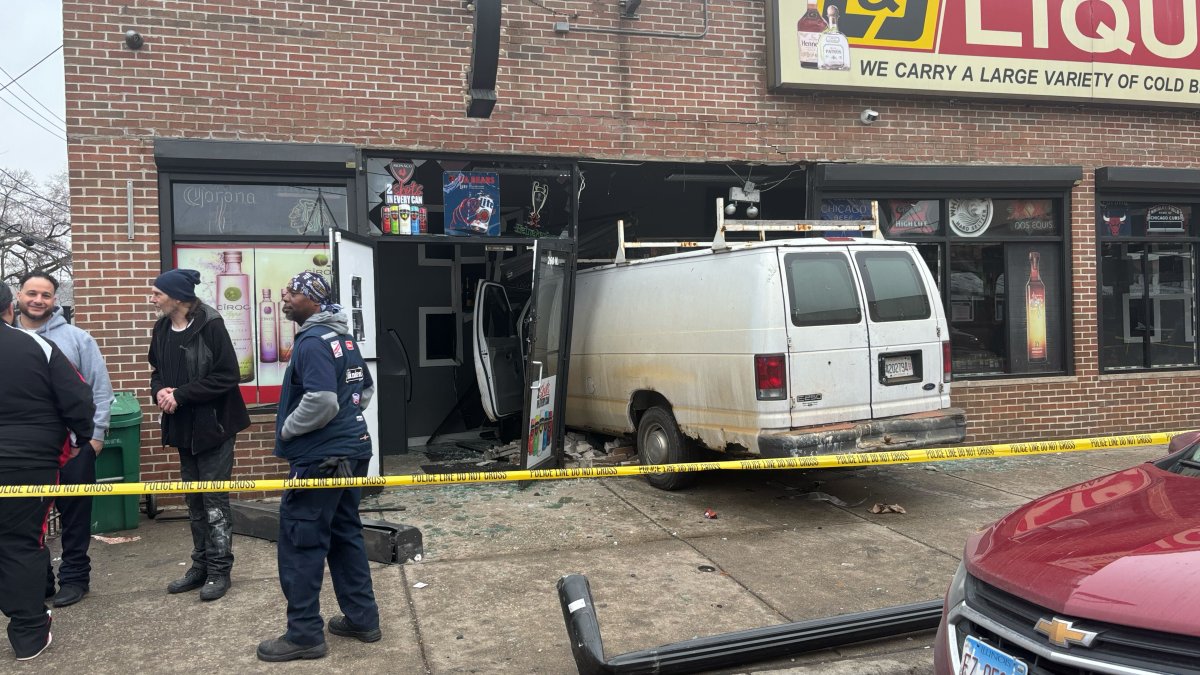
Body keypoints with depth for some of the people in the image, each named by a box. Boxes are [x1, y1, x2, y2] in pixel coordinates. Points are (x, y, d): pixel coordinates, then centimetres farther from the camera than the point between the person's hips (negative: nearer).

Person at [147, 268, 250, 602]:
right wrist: (159, 391, -7)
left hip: (213, 426, -7)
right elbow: (157, 371, 16)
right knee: (194, 500, 15)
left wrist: (180, 395, -19)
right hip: (183, 427, 7)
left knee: (215, 500, 0)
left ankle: (220, 570, 10)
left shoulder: (210, 326, -16)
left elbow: (226, 375, -18)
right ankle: (200, 565, 26)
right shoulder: (161, 329, 7)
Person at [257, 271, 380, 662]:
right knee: (345, 534, 16)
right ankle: (362, 618, 23)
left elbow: (321, 400, -27)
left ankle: (304, 634, 8)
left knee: (301, 544, 0)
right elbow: (366, 389, 22)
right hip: (350, 451, 10)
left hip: (320, 458, -10)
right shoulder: (344, 338, 14)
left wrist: (287, 428, -12)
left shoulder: (313, 341, -16)